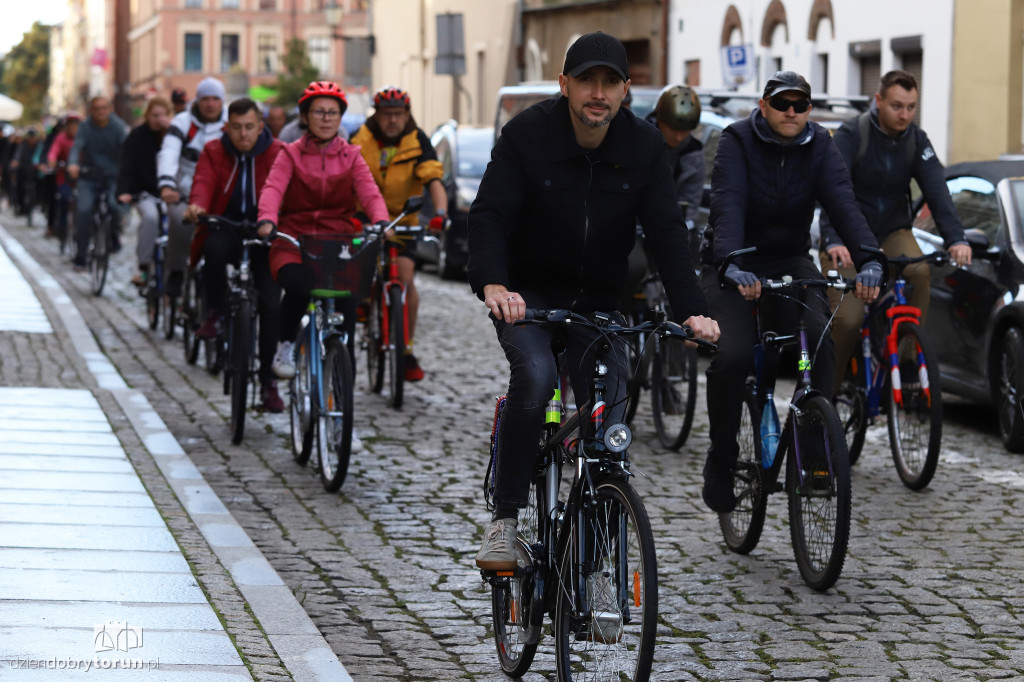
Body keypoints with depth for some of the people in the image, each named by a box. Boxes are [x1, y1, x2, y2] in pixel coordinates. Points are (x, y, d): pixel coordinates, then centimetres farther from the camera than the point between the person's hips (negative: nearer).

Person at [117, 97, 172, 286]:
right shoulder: (138, 135, -1)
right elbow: (127, 167, -7)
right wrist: (124, 191, -24)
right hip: (145, 192, -2)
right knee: (150, 216, -31)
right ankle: (143, 267, -23)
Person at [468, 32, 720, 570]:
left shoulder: (644, 148, -6)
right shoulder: (527, 134, -15)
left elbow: (666, 231, -10)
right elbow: (489, 214, -21)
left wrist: (692, 310, -24)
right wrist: (492, 284, -40)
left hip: (597, 299, 4)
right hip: (527, 292, -3)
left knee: (608, 416, -4)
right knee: (535, 375, -30)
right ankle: (504, 518, -20)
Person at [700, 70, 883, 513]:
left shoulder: (819, 148, -4)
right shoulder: (737, 142, -13)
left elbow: (843, 203, -19)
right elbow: (728, 206, -28)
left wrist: (868, 260, -37)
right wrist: (732, 265, -46)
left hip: (789, 262, 3)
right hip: (733, 267, -3)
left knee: (817, 335, -25)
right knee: (733, 355, -24)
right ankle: (720, 460, -3)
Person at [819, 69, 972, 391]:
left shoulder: (916, 140, -5)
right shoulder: (851, 135, -16)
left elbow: (937, 191, -16)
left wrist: (955, 238, -32)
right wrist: (833, 241, -44)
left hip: (892, 230, 3)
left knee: (919, 272, -29)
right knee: (848, 319, -17)